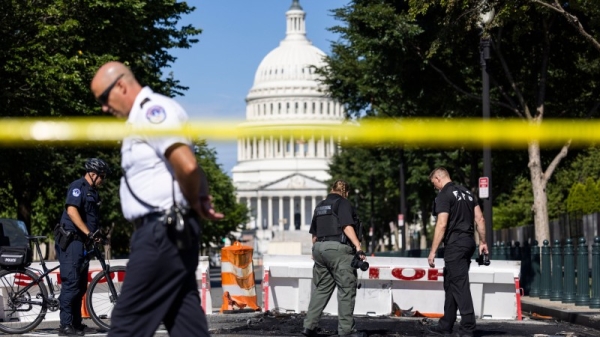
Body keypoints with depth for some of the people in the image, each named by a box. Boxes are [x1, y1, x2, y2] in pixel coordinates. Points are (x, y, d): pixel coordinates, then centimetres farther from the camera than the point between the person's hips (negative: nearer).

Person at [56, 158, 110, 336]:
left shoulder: (92, 191, 18)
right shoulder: (78, 186, -11)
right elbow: (71, 210, -24)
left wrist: (97, 233, 10)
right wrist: (88, 233, -27)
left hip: (81, 241, 10)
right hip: (71, 240, -10)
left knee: (81, 285, 13)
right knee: (71, 283, -11)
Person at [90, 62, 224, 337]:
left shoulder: (153, 110, -11)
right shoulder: (143, 117, 20)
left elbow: (187, 166, -24)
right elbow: (189, 170, 21)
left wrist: (193, 204, -7)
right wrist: (200, 200, 3)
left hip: (162, 231, -10)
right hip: (166, 231, 10)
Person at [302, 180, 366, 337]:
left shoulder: (320, 206, 20)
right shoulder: (343, 203, -2)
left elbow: (314, 233, 22)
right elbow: (347, 226, -16)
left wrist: (315, 251, 33)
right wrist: (358, 247, -21)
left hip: (319, 248, 7)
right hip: (338, 248, -7)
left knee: (321, 289, 12)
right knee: (346, 290, -3)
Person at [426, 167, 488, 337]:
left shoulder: (444, 195, -9)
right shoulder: (466, 192, 16)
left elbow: (442, 224, -16)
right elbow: (480, 219, 13)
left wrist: (433, 251, -15)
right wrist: (483, 242, 18)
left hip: (455, 244, -9)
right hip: (469, 242, 9)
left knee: (460, 285, -8)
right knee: (450, 284, 15)